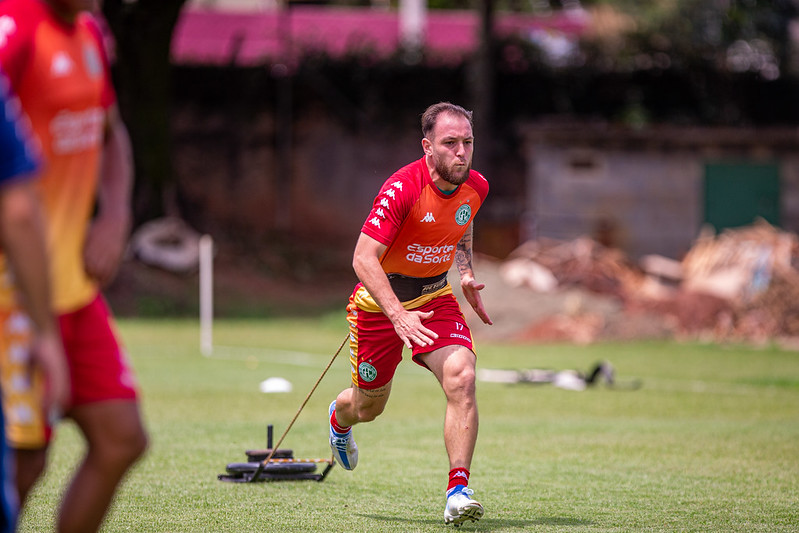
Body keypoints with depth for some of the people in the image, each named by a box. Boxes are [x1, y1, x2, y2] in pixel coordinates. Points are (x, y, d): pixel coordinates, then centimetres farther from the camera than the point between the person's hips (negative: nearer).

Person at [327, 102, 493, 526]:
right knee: (369, 406, 13)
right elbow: (363, 259, -31)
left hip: (434, 297, 4)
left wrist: (466, 275, 3)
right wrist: (398, 316, -41)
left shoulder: (475, 187, -8)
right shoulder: (403, 189, -27)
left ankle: (458, 490, -21)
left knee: (461, 379, -23)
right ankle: (340, 416, 53)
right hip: (379, 301, -3)